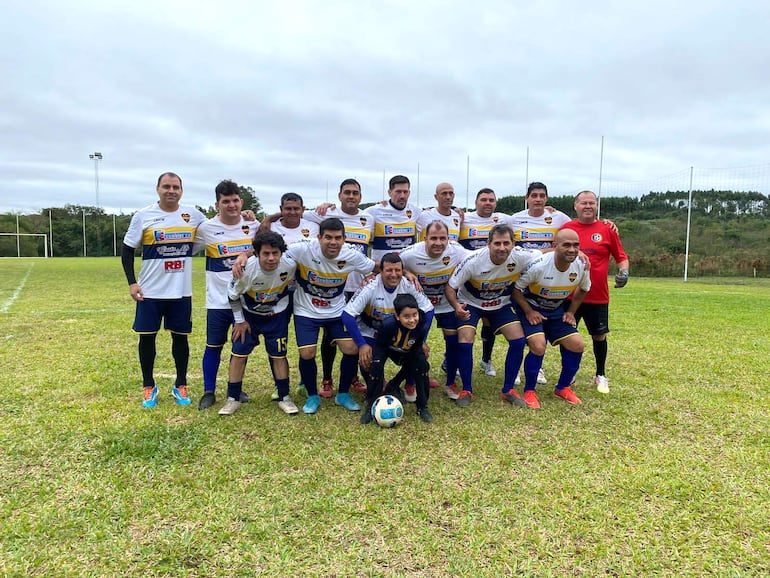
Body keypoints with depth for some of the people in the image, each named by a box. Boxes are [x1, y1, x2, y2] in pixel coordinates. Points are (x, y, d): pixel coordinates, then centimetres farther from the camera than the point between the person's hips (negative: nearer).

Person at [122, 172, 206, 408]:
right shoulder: (143, 216, -3)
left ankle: (181, 386, 23)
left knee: (180, 336, 9)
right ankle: (149, 386, 23)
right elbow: (127, 249, 2)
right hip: (150, 291, -1)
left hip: (181, 291, 1)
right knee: (147, 337, 6)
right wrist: (132, 282, -7)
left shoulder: (193, 215, 2)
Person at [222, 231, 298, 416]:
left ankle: (284, 397, 16)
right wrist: (239, 321, -5)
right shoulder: (246, 268, -30)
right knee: (239, 353, -2)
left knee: (278, 355, 1)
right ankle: (233, 399, 13)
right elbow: (233, 295, -12)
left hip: (277, 314, 1)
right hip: (248, 313, 0)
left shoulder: (290, 265, -27)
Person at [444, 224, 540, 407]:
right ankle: (466, 391, 1)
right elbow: (450, 287, -21)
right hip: (470, 304, -2)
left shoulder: (520, 257, -24)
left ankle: (508, 390, 8)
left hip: (501, 304, 3)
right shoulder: (473, 261, -30)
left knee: (518, 340, -11)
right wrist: (457, 306, -40)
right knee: (464, 342, -20)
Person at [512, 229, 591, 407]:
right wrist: (529, 312, -22)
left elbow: (583, 289, 9)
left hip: (557, 310, 5)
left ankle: (563, 388, 20)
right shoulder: (538, 265, -29)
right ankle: (529, 391, 0)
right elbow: (516, 288, -18)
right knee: (538, 346, -23)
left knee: (577, 345, -4)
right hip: (531, 307, -5)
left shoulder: (581, 266, -14)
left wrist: (571, 312, 2)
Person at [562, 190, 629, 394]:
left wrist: (624, 272, -13)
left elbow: (622, 257, 5)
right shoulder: (566, 228, 3)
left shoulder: (607, 229, 0)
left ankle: (601, 376, 29)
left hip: (598, 297, -1)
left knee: (599, 336, 10)